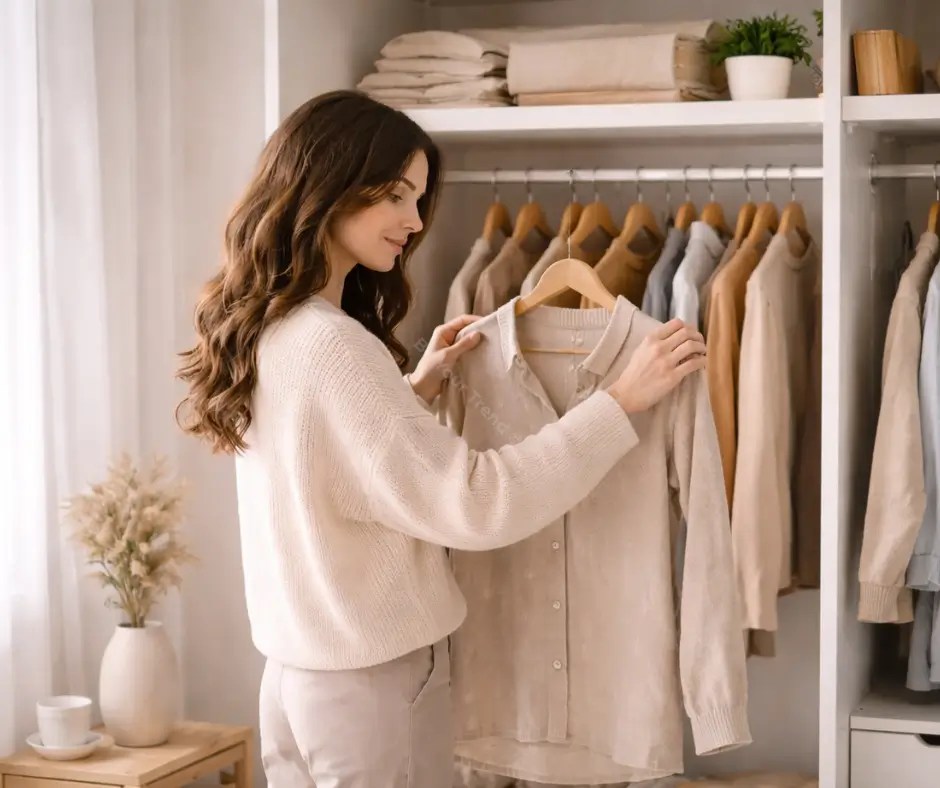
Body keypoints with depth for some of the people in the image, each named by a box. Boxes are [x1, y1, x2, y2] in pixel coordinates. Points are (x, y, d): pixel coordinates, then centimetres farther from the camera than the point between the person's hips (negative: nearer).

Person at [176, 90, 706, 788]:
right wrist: (622, 400, -22)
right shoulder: (333, 347, -23)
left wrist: (418, 387, 10)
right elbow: (474, 504, -26)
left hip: (301, 672, 9)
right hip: (375, 682, -9)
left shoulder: (265, 331, 6)